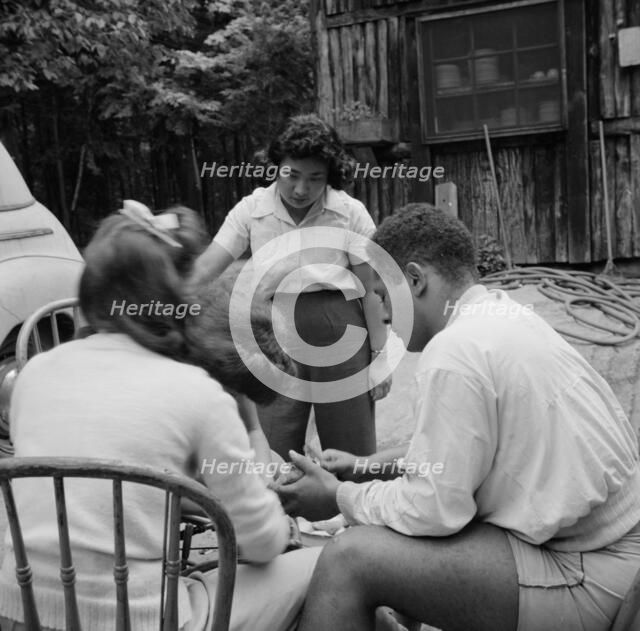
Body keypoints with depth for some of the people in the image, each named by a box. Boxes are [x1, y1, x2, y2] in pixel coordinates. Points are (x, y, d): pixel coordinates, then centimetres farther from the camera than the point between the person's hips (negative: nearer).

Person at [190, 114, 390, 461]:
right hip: (276, 335, 1)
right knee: (274, 453, 5)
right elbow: (204, 268, -5)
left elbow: (370, 290, 0)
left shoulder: (350, 212, -4)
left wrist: (380, 356, 0)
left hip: (340, 329, -1)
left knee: (352, 453, 8)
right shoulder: (251, 209, -1)